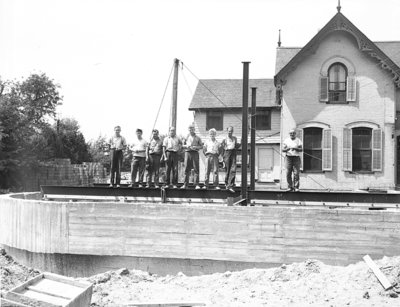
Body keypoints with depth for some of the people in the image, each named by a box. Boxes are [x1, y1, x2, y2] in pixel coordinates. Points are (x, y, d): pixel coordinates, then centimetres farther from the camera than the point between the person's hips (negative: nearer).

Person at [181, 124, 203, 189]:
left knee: (196, 169, -6)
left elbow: (201, 146, 8)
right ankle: (185, 184, 3)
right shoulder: (186, 137, 15)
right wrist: (186, 146, -6)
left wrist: (196, 147, -10)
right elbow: (182, 145, 15)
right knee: (187, 169, 0)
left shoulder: (197, 138, 11)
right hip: (187, 153, 1)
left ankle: (196, 184, -7)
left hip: (195, 153, -1)